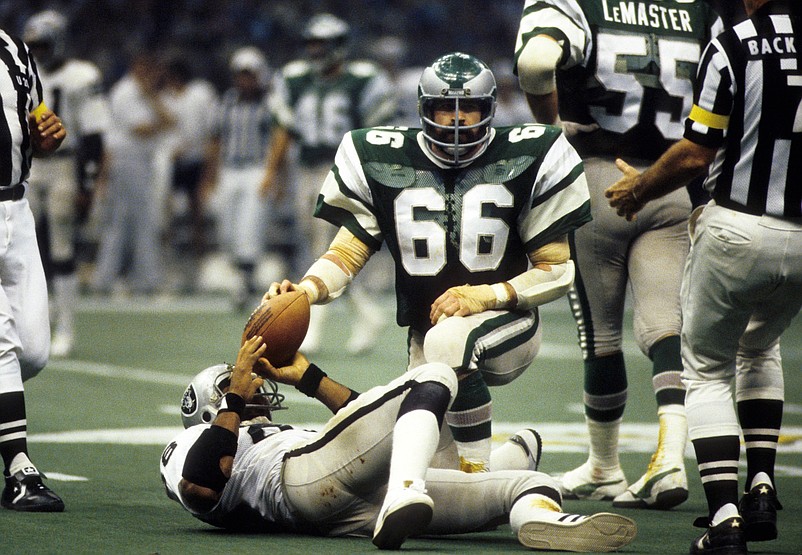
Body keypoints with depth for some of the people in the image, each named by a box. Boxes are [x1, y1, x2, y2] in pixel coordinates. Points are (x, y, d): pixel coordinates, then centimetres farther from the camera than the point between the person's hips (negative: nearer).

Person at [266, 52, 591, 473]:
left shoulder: (523, 161, -8)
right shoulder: (383, 164, -2)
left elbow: (556, 270, -6)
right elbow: (347, 254, -2)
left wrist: (486, 296, -22)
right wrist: (302, 291, -23)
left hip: (506, 322, -4)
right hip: (427, 335, 4)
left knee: (448, 339, -38)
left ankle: (479, 470, -24)